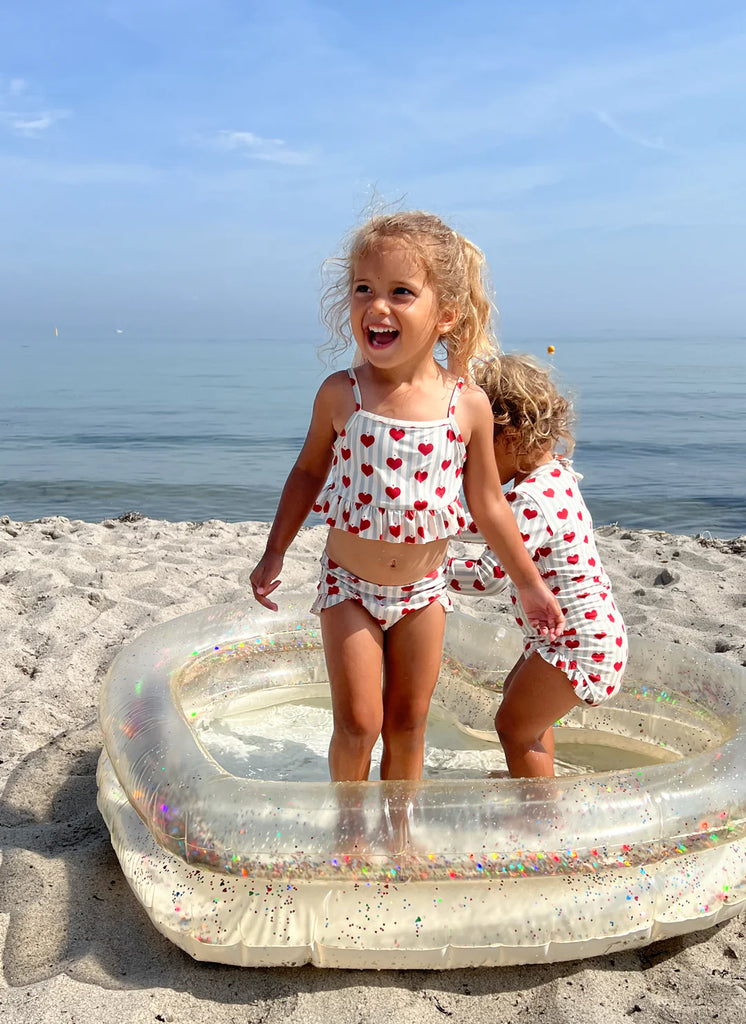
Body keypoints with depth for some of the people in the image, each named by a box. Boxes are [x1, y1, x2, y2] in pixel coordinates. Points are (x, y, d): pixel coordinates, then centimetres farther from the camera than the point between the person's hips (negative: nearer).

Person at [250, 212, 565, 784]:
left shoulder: (469, 405, -12)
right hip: (350, 586, -1)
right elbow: (309, 471, 3)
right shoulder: (341, 395, -13)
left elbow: (489, 505, -1)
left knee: (408, 723, 14)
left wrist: (530, 585, 5)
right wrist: (275, 555, 5)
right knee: (358, 724, 1)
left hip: (424, 587, 1)